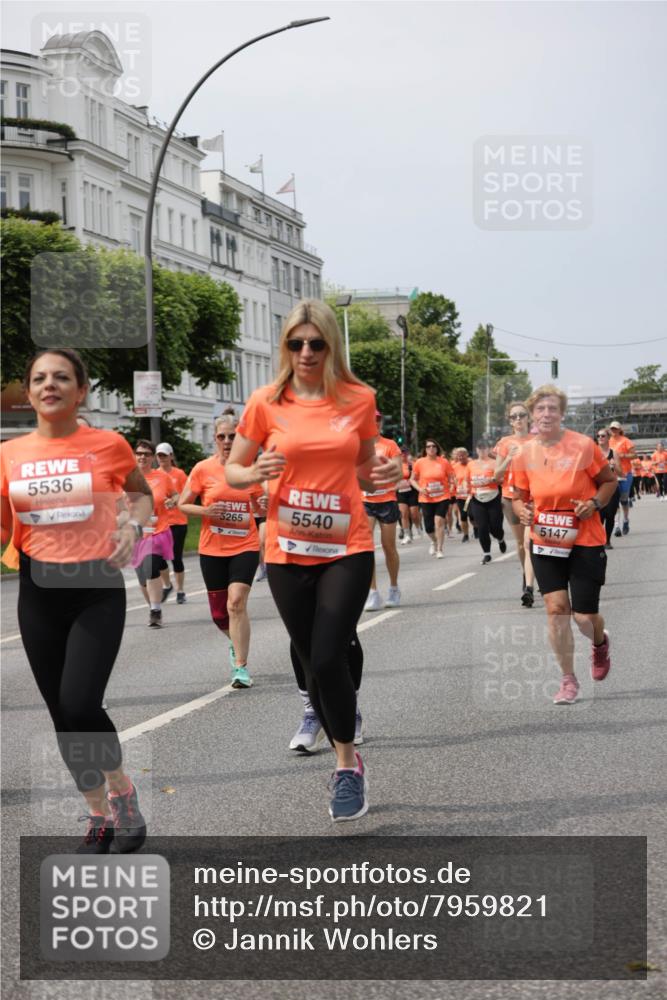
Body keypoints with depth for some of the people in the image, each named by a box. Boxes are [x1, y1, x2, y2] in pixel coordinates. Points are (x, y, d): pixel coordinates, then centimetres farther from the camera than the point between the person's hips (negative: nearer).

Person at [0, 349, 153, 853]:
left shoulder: (108, 445, -5)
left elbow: (143, 494, 14)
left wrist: (133, 525, -5)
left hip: (97, 589, -3)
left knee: (80, 705, -17)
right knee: (62, 714, 8)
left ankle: (122, 790, 12)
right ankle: (99, 817, 26)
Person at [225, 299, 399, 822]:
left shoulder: (359, 399, 0)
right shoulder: (266, 402, -2)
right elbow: (232, 471, 5)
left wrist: (384, 475, -9)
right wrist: (256, 473, -17)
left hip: (347, 548, -1)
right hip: (288, 552, 1)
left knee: (328, 658, -12)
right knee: (312, 661, 9)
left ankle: (347, 765, 8)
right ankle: (348, 760, 29)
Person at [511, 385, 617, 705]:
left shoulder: (583, 445, -10)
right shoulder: (524, 455, -1)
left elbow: (609, 480, 3)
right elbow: (520, 497, 12)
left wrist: (595, 503, -16)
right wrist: (522, 511, -10)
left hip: (585, 543, -2)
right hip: (545, 544, 2)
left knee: (584, 617, -1)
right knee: (556, 609, -6)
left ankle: (600, 643, 37)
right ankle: (568, 680, 9)